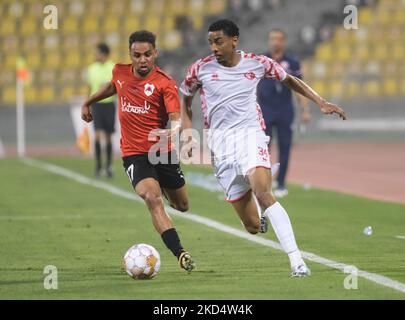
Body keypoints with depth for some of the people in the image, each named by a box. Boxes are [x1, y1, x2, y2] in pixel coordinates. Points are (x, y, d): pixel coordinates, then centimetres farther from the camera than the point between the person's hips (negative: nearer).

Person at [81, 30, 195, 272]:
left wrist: (172, 130, -44)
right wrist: (88, 102, 34)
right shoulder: (120, 73, 1)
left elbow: (175, 118, -23)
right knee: (153, 199, -25)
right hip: (134, 153, 0)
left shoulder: (165, 84, -11)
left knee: (182, 206, 15)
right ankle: (180, 254, -30)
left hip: (164, 151, 0)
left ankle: (164, 187, 53)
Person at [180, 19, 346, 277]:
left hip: (251, 135, -1)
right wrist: (189, 137, 6)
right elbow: (185, 101, 18)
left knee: (263, 193, -31)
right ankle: (261, 212, 40)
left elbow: (289, 80, 20)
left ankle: (297, 261, -33)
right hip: (221, 147, 1)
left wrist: (321, 102, 13)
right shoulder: (200, 69, 3)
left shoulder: (257, 64, 3)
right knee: (253, 227, -1)